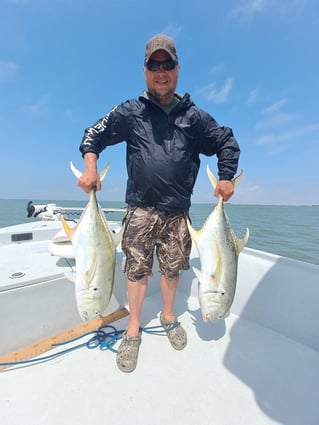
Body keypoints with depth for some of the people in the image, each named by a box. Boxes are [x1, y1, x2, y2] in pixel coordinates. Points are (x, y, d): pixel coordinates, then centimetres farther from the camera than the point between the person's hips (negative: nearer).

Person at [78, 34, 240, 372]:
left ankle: (168, 316, 38)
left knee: (171, 268, 11)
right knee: (137, 268, 2)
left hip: (177, 212, 2)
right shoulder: (130, 112, 8)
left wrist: (226, 177, 6)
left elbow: (227, 142, 18)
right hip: (140, 209, -1)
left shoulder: (194, 116, 11)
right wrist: (90, 167, -1)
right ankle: (133, 330, 26)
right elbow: (94, 134, 14)